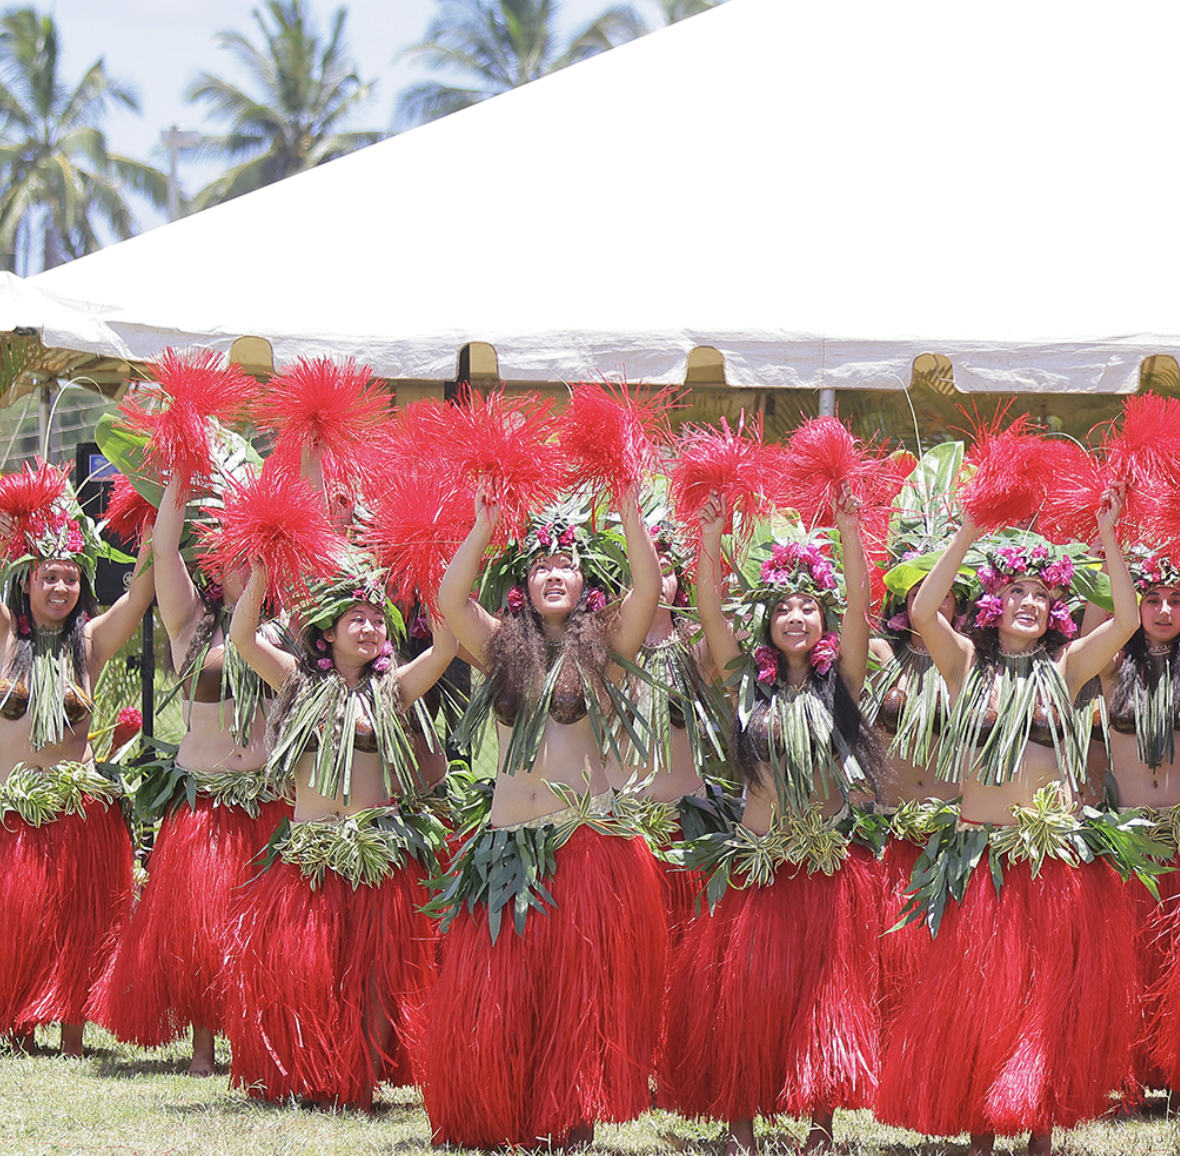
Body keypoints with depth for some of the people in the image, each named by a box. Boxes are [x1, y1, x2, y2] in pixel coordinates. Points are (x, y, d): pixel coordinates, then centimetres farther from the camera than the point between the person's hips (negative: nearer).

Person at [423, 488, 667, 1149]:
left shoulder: (601, 647, 6)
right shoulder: (504, 646, 11)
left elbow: (648, 591, -8)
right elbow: (451, 599, -3)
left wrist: (629, 508, -9)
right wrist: (487, 524, -5)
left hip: (588, 843, -2)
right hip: (507, 847, 2)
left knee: (579, 997, -4)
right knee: (492, 1002, -2)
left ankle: (574, 1128, 2)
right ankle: (500, 1129, 9)